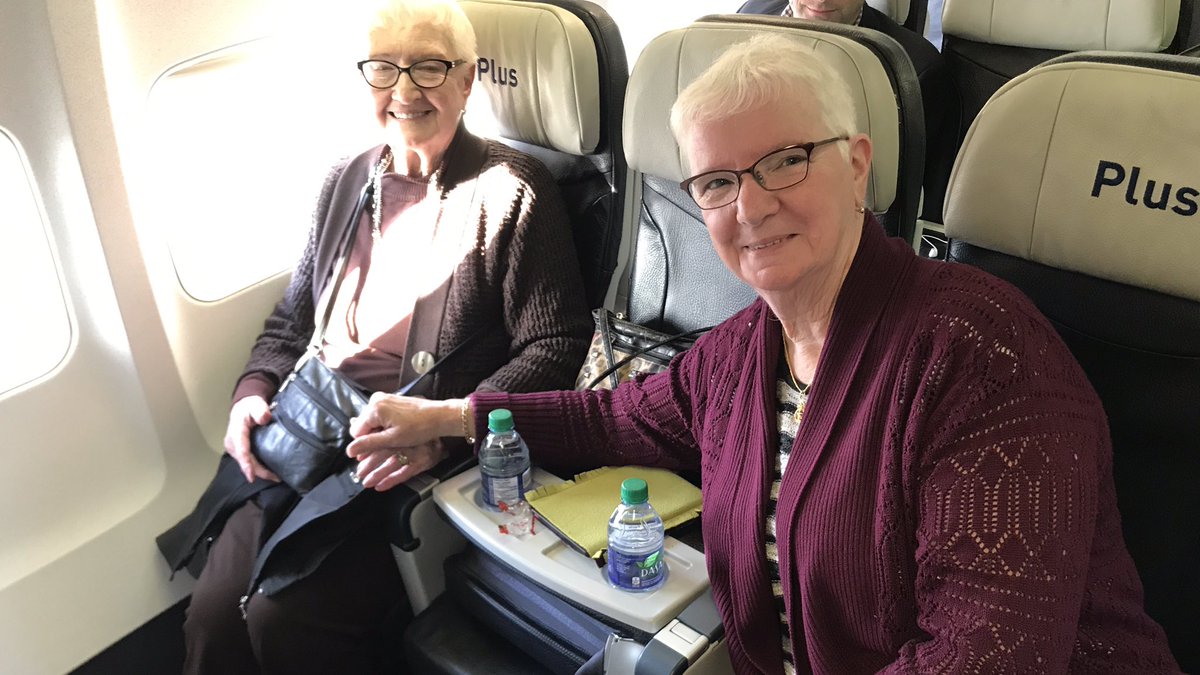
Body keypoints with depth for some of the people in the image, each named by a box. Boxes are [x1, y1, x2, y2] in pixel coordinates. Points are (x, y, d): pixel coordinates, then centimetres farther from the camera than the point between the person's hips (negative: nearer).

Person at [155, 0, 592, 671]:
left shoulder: (514, 191, -6)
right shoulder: (346, 183, 14)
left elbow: (555, 347, -10)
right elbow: (293, 318, 22)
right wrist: (255, 389, 2)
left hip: (420, 464, -5)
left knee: (285, 620, -18)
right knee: (213, 614, -7)